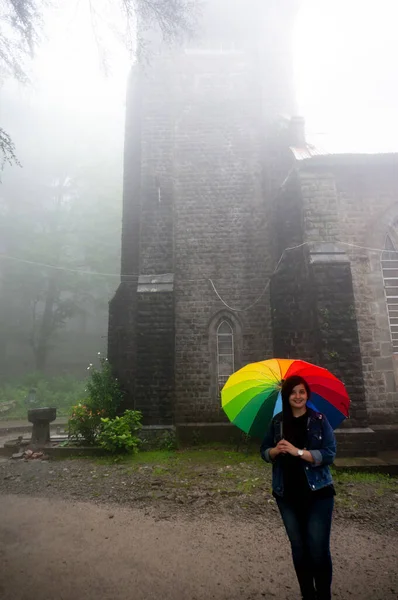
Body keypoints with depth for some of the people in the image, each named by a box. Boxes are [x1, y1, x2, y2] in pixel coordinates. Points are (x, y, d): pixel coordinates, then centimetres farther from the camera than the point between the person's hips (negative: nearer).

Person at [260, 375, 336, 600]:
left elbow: (329, 453, -14)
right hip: (287, 494, 3)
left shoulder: (319, 420, -7)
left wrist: (298, 451, -24)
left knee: (319, 549, -2)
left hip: (318, 493, -2)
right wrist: (276, 450, -18)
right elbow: (264, 451, 4)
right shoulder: (278, 421, 1)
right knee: (298, 548, 14)